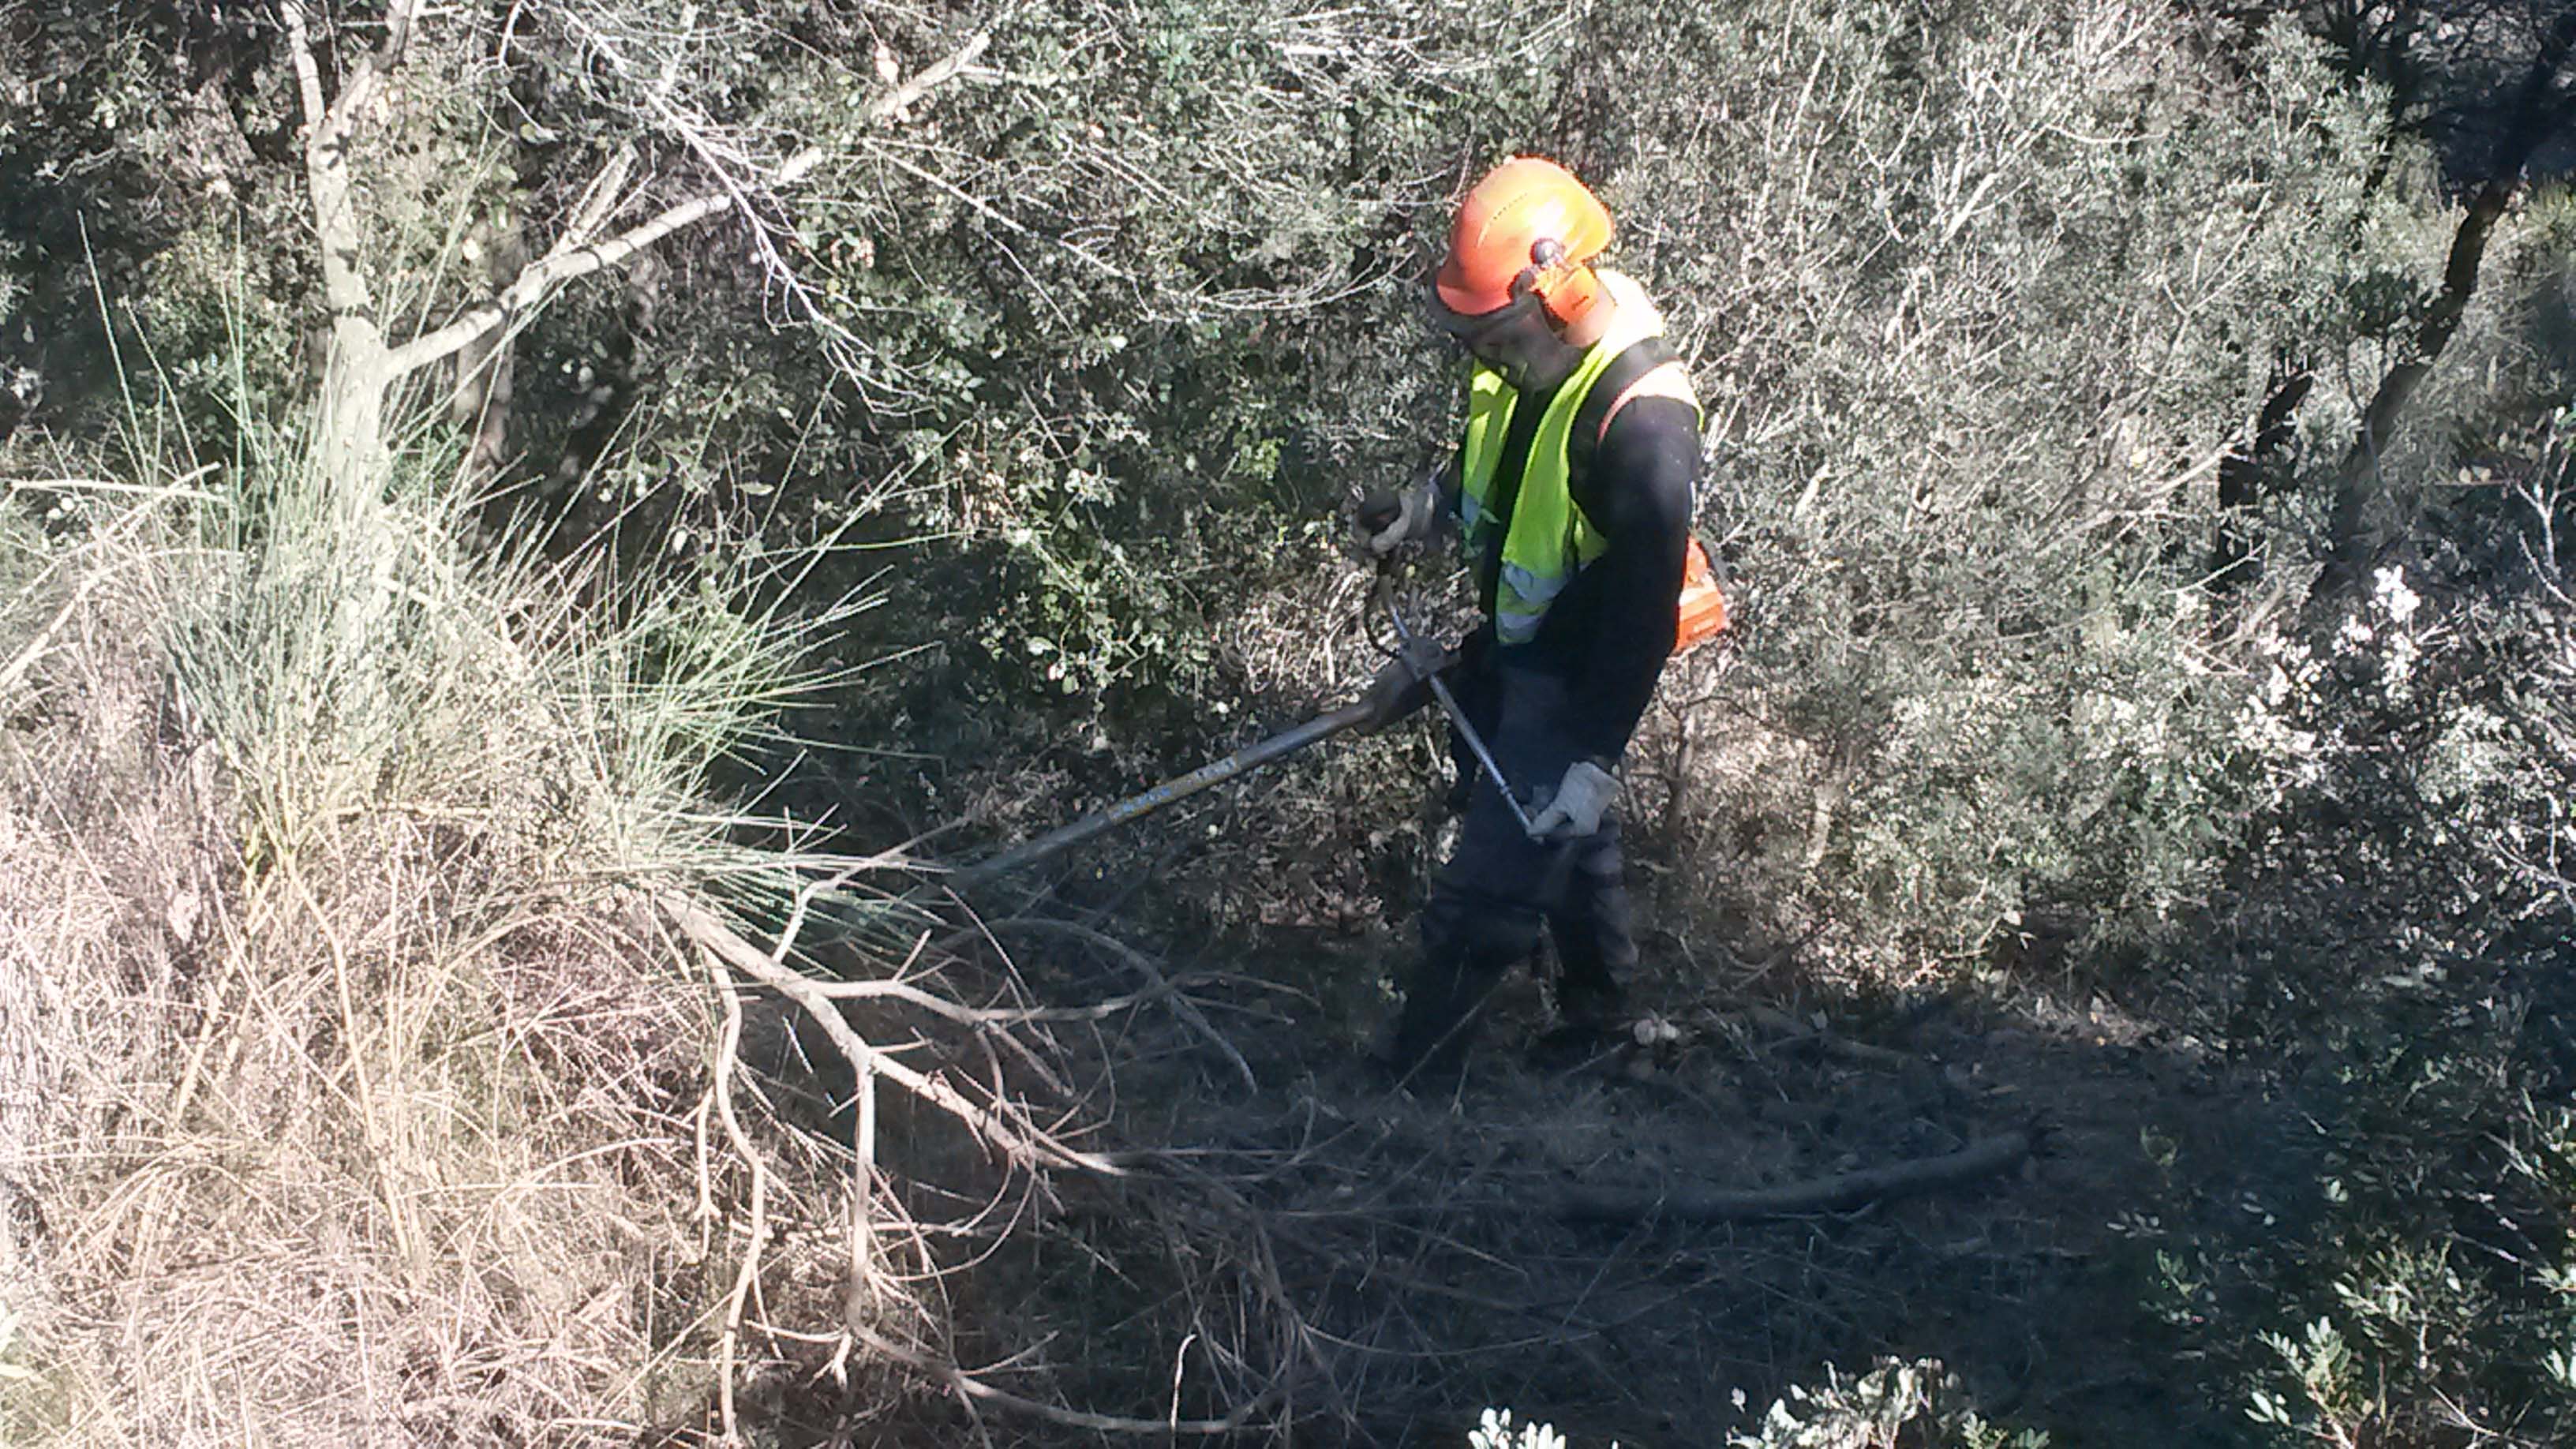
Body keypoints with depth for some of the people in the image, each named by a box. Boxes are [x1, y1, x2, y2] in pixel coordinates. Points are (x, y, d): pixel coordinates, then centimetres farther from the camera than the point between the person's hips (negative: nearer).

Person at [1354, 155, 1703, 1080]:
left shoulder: (1639, 418, -33)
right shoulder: (1526, 354, -7)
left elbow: (1644, 609, -29)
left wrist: (1595, 756, -28)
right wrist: (1430, 503, -4)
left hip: (1573, 677, -8)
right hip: (1507, 645, 9)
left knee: (1484, 895, -3)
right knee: (1566, 841, 27)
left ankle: (1411, 1079, 10)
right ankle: (1597, 998, 48)